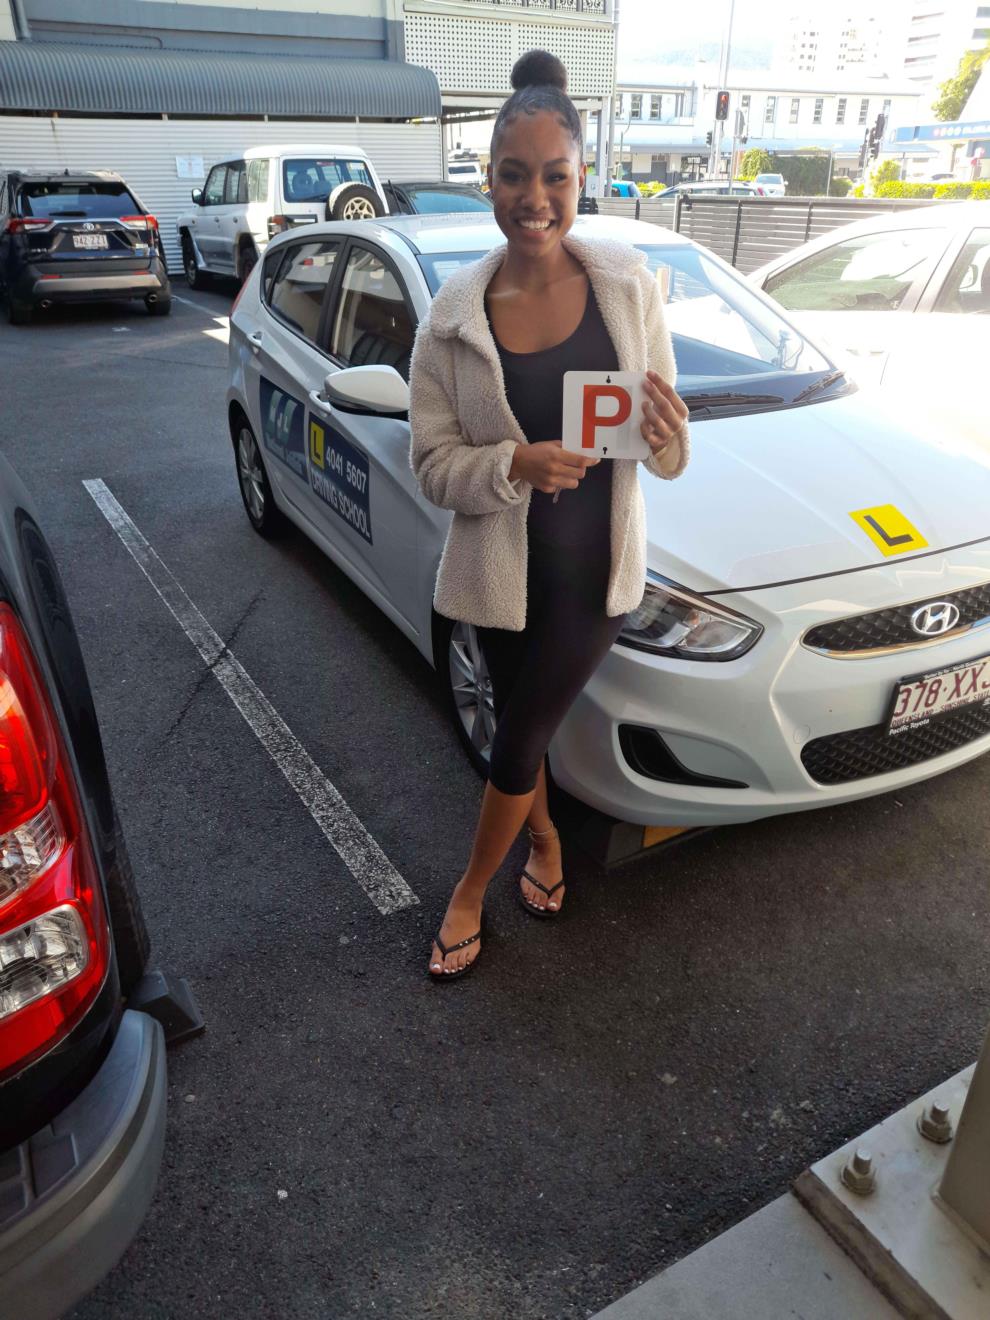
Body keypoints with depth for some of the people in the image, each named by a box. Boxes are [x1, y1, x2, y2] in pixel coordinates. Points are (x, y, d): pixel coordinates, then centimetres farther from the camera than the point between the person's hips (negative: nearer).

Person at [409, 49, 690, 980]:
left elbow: (664, 454, -2)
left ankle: (470, 893, 34)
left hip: (597, 569, 0)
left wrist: (668, 438, -26)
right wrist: (516, 464, -26)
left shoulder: (628, 283, -6)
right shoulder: (455, 312, -8)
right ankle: (545, 841, 49)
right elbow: (432, 464, -8)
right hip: (502, 570, 1)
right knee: (523, 727, 18)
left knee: (519, 737, 9)